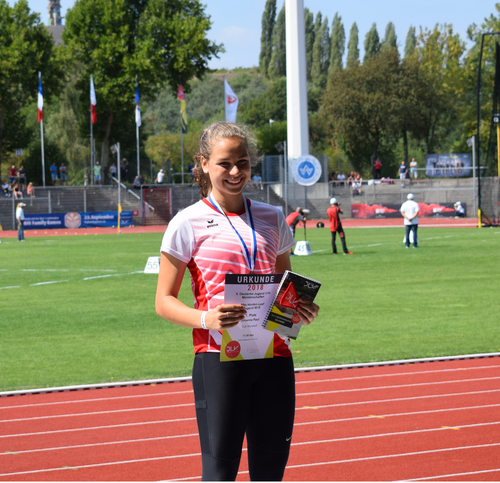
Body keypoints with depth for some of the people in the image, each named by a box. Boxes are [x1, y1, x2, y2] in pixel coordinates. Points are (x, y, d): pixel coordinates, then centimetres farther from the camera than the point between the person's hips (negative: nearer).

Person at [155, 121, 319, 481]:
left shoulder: (272, 219, 13)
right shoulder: (189, 223, 0)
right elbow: (164, 301, 1)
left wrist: (300, 310, 1)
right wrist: (205, 319, -18)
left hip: (274, 356, 4)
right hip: (219, 357, -4)